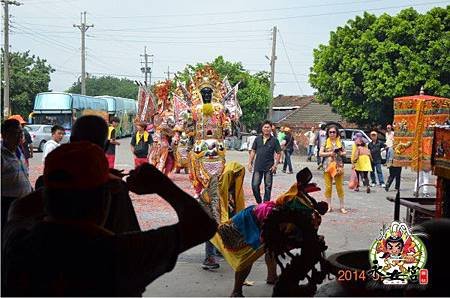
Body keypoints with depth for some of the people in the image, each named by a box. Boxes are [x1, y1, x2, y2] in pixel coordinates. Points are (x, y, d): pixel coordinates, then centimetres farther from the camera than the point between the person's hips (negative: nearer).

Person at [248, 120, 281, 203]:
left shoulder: (274, 140, 0)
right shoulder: (257, 139, 7)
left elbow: (278, 153, 0)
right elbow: (253, 151, 11)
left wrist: (275, 165, -8)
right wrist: (250, 163, 5)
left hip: (269, 168, -2)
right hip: (258, 167, 2)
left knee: (268, 187, 5)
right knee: (255, 185, 0)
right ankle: (259, 203, 18)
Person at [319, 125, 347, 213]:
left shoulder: (340, 142, 7)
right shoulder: (325, 142, 4)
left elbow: (344, 152, 13)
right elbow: (320, 153, -1)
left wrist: (341, 153, -9)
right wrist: (329, 153, -14)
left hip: (338, 166, 1)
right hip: (328, 166, 0)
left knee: (340, 187, 3)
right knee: (328, 187, 2)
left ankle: (342, 206, 12)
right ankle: (329, 206, 10)